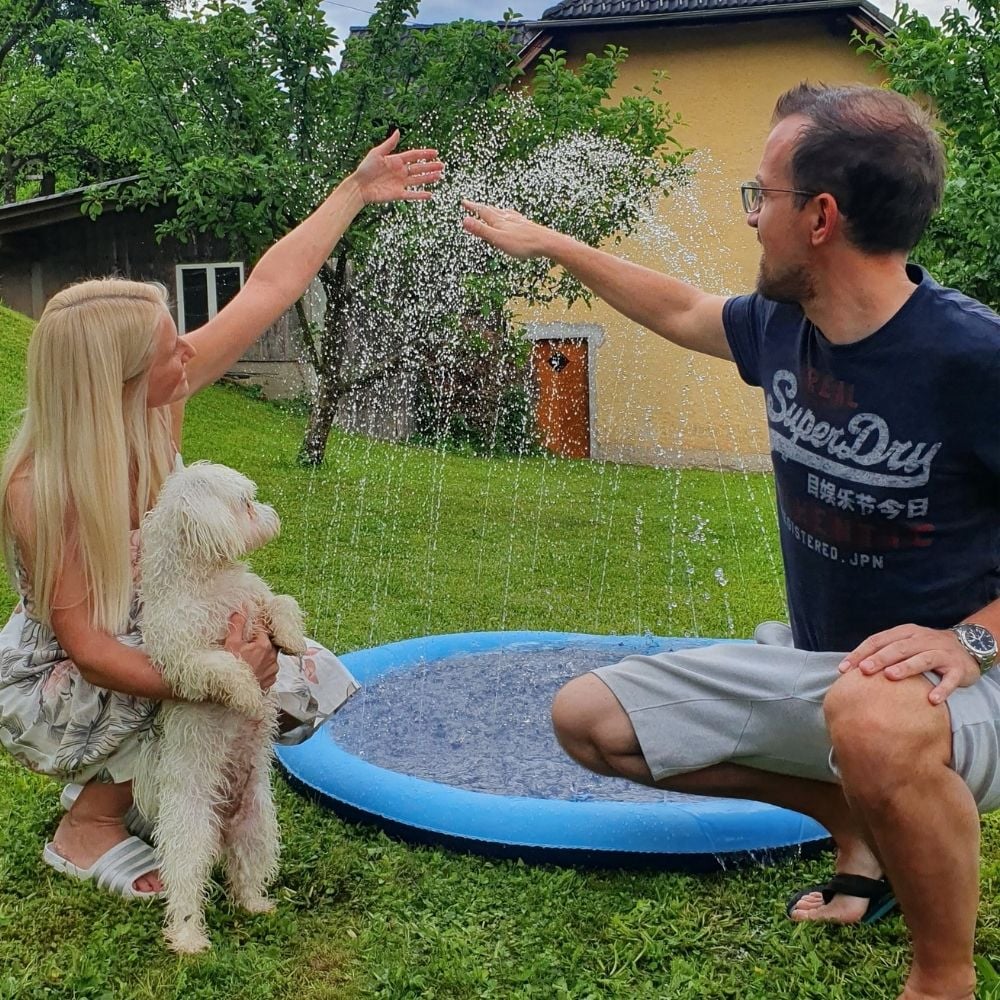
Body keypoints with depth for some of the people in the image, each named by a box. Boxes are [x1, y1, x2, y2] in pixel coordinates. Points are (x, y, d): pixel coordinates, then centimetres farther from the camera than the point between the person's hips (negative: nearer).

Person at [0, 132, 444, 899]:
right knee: (246, 680, -29)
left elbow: (272, 286, -10)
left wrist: (357, 191, -7)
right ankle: (90, 825, -6)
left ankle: (135, 782, 11)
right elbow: (85, 646, -31)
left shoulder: (158, 402, -16)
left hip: (148, 644, 7)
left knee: (312, 678, -6)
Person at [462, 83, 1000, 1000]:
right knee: (588, 719, 4)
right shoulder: (784, 326, -3)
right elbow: (680, 312, 19)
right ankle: (856, 823, 13)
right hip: (812, 661, 8)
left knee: (875, 718, -43)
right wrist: (548, 244, 24)